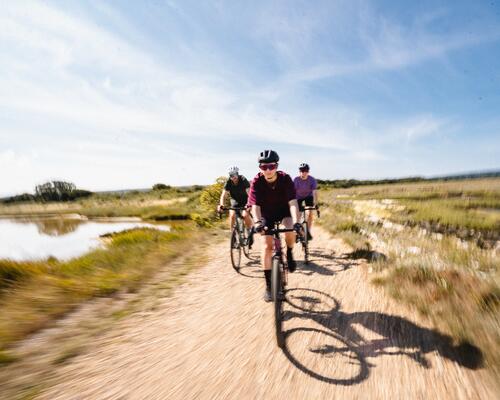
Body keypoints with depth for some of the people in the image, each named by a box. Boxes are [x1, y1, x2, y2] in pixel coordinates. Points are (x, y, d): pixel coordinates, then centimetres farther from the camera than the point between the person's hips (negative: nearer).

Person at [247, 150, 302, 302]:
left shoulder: (285, 179, -25)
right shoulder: (256, 182, -25)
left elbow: (292, 201, -34)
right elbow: (255, 205, -33)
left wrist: (296, 221, -50)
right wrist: (257, 222, -51)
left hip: (284, 210, 0)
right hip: (267, 214, 0)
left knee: (290, 230, -33)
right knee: (267, 246, -10)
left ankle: (289, 254, 1)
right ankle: (268, 286, 3)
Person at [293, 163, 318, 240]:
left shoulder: (312, 180, -26)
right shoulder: (296, 180, -27)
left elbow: (315, 192, -33)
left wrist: (315, 204, -45)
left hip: (308, 196, 0)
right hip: (299, 197, 0)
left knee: (309, 213, -17)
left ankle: (308, 232, 0)